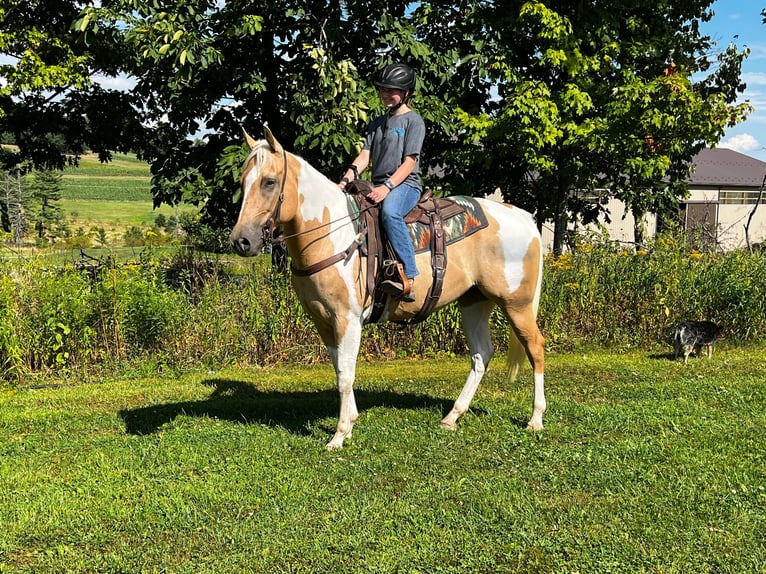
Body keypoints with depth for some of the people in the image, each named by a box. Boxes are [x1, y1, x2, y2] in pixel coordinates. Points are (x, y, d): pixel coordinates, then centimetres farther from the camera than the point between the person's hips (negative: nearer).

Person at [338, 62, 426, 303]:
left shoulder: (413, 121, 1)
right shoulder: (377, 123, 22)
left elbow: (409, 162, -8)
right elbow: (364, 156, 12)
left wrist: (387, 186, -22)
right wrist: (346, 179, -6)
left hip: (405, 184, -7)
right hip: (377, 186, 7)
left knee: (389, 211, -39)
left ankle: (408, 278, -44)